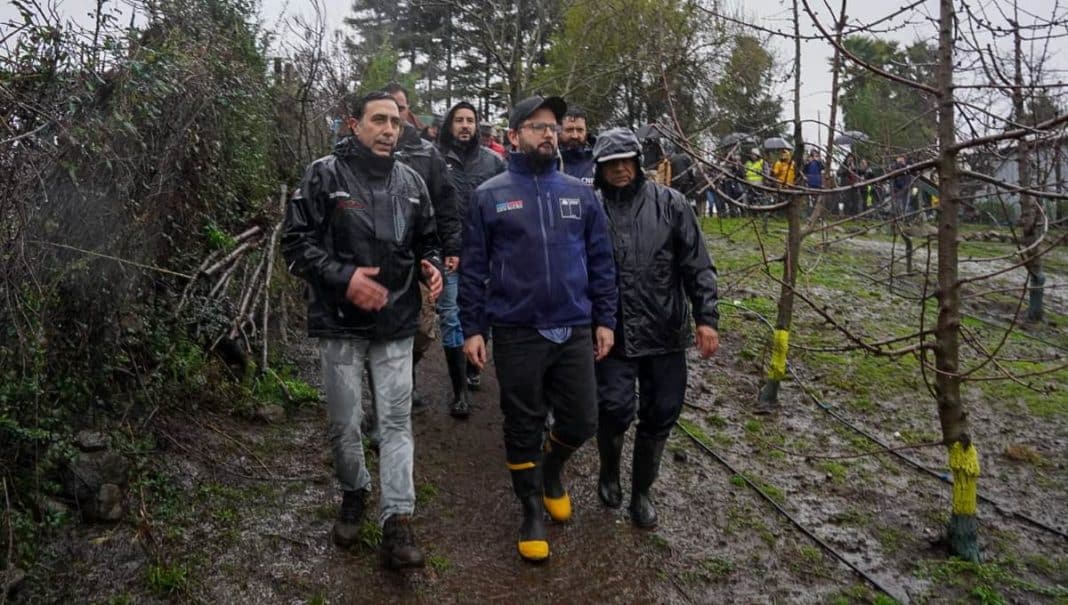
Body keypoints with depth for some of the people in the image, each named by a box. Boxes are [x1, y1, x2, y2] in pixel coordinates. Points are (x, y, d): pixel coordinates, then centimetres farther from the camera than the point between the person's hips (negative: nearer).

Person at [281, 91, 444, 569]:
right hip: (340, 321, -2)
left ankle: (397, 523, 5)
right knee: (344, 422, 10)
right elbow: (296, 242, -7)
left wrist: (432, 268, -3)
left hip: (396, 323, 3)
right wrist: (343, 277, -20)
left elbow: (428, 240, 19)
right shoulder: (325, 174, -4)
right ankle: (354, 494, 36)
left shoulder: (410, 181, 8)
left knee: (397, 421, 0)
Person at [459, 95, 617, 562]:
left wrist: (605, 320, 6)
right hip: (517, 332, -2)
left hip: (575, 330, 3)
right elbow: (473, 267, 0)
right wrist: (472, 328, -4)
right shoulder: (489, 196, -1)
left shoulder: (580, 193, 6)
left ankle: (552, 468, 41)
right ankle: (531, 511, 29)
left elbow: (601, 261, 9)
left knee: (581, 422, 8)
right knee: (523, 426, 9)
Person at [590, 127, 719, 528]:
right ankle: (609, 472, 22)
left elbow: (697, 265, 2)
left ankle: (641, 491, 31)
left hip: (666, 332, 2)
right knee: (616, 407, -12)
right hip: (612, 331, -2)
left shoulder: (669, 204, 1)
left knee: (660, 415, 8)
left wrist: (706, 318, -5)